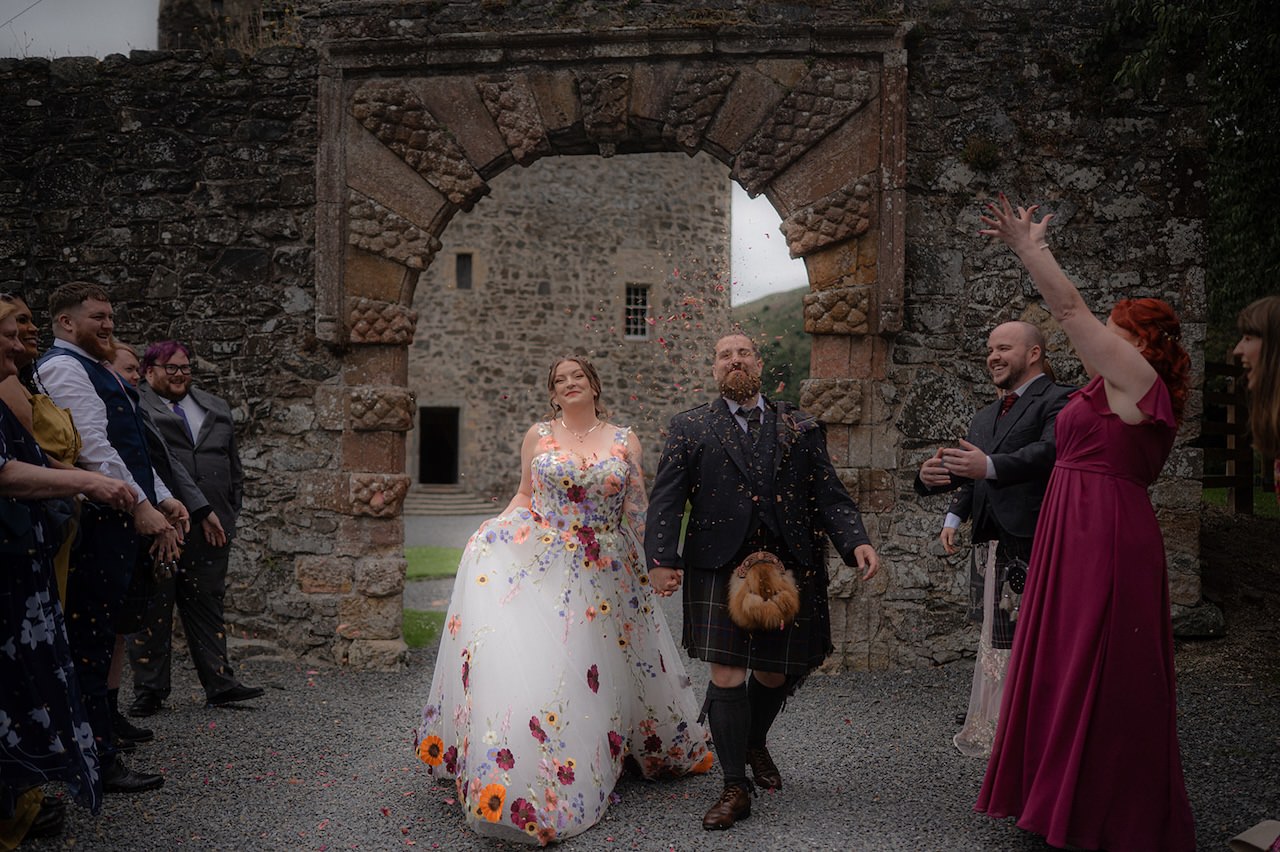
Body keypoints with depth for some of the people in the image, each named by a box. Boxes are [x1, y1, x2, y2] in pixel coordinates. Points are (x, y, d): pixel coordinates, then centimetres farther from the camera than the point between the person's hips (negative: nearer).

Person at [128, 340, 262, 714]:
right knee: (153, 609, 4)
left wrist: (228, 514, 12)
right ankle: (150, 690, 13)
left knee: (207, 605, 9)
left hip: (211, 526, 5)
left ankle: (220, 683, 13)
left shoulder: (217, 409, 18)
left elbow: (234, 467, 21)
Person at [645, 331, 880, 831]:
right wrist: (661, 559, -16)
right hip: (720, 567, -2)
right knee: (726, 675, -4)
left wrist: (856, 542, -10)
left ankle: (755, 744, 45)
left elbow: (830, 497, 6)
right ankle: (735, 789, 13)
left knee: (777, 672, 13)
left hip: (790, 569, 2)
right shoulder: (690, 428, 6)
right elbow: (665, 502, -2)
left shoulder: (801, 429, 11)